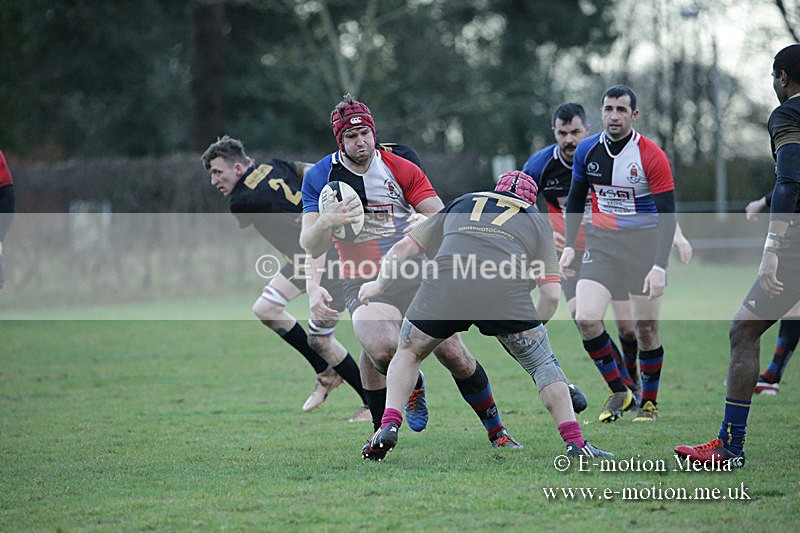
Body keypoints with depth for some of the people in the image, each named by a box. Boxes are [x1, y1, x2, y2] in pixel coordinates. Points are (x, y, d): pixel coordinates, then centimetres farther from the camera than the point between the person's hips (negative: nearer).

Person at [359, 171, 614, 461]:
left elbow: (404, 247, 35)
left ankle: (389, 426, 8)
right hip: (506, 287, -1)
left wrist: (379, 285, 49)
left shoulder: (460, 203, 35)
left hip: (445, 281, 1)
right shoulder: (535, 220, 30)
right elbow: (551, 293, 20)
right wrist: (534, 327, 35)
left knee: (408, 353, 25)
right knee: (543, 364, 18)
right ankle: (575, 443, 8)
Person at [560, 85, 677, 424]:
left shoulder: (652, 157, -13)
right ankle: (618, 392, 2)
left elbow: (667, 215, -13)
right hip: (601, 244, 3)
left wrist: (659, 266, -21)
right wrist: (569, 246, 6)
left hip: (644, 246, -3)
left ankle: (649, 401, 20)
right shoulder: (587, 150, 0)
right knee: (585, 318, -15)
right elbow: (575, 199, 15)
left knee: (646, 329, -1)